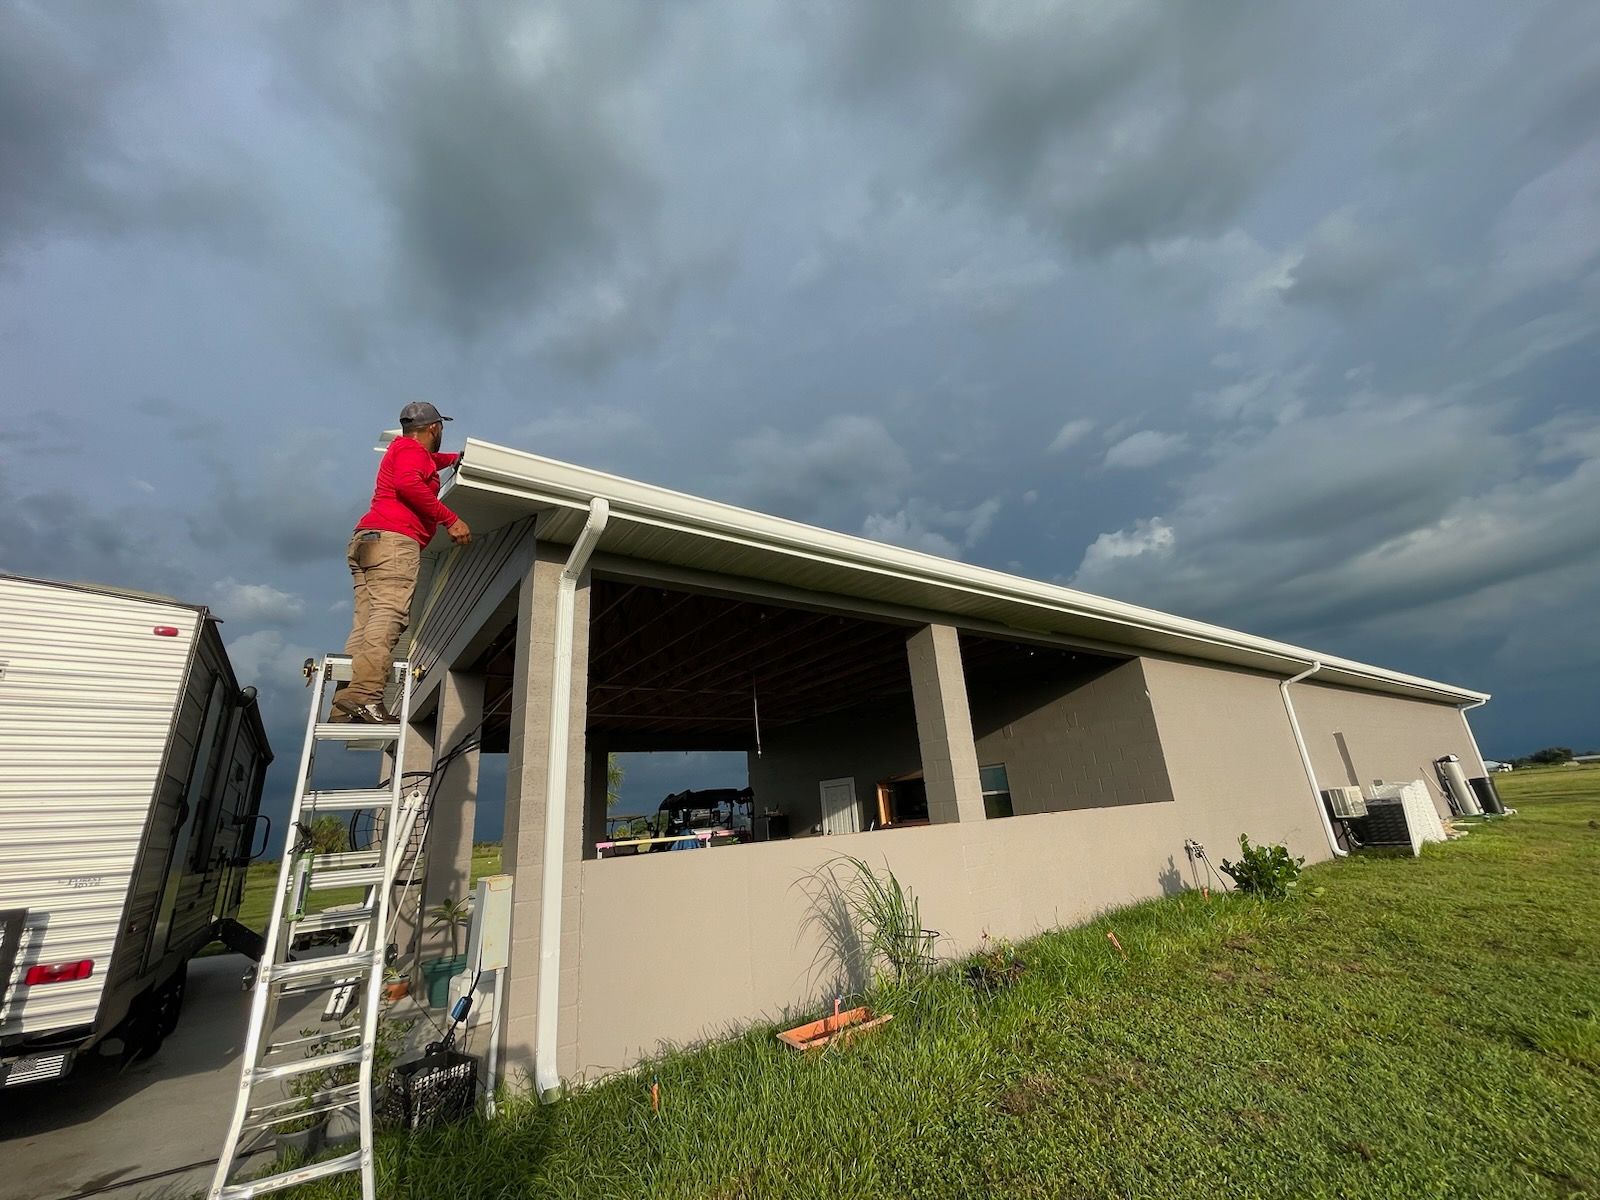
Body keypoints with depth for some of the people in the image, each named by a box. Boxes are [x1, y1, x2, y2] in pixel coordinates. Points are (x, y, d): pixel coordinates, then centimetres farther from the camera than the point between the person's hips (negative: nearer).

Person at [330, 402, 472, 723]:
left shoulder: (401, 450, 35)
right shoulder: (412, 449, 6)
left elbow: (430, 462, 60)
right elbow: (408, 483, -16)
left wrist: (458, 457, 72)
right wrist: (450, 519, -16)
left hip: (365, 540, 9)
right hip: (393, 539, -9)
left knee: (365, 625, -3)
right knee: (389, 615, -23)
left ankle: (345, 704, -12)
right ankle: (364, 695, -36)